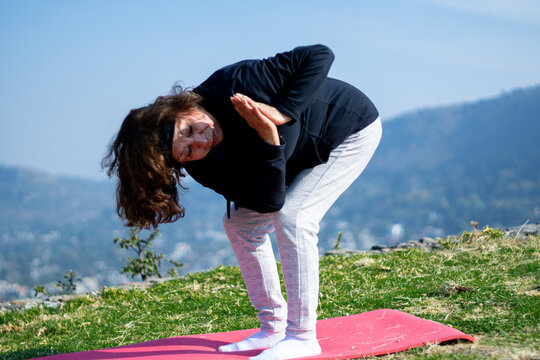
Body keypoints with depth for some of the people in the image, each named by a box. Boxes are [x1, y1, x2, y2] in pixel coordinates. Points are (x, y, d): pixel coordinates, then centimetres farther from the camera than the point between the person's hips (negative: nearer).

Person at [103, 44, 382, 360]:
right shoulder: (203, 167, -20)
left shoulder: (234, 85, -36)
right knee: (240, 222, -1)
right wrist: (268, 139, -39)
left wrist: (281, 112, -44)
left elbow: (321, 55, -35)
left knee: (293, 217, -22)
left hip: (351, 127, -6)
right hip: (301, 158, 6)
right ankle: (274, 329, 9)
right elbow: (268, 203, -27)